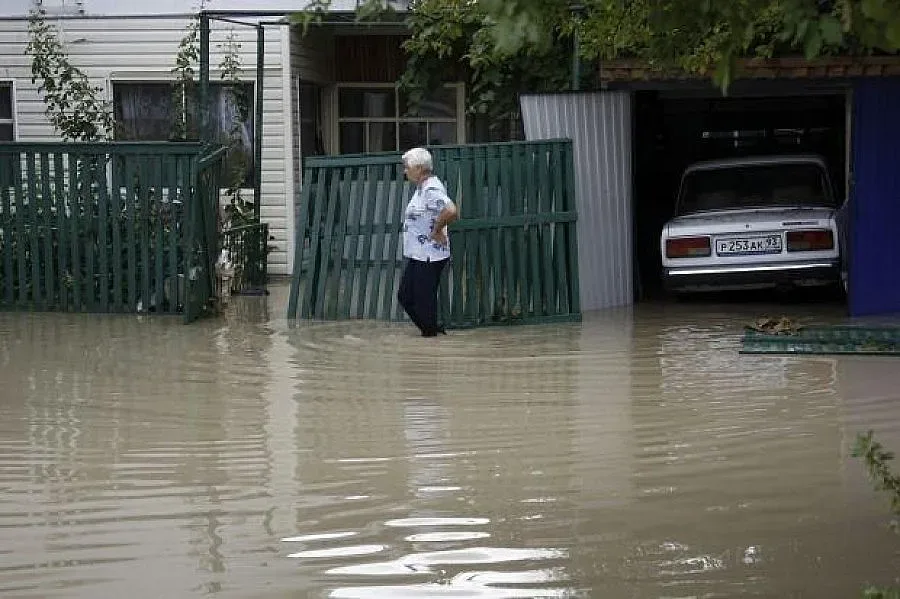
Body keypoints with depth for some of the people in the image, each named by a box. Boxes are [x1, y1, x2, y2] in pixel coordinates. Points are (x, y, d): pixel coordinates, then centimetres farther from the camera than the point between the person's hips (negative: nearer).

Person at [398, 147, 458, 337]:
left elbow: (451, 212, -35)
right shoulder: (421, 188, 13)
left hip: (429, 256, -11)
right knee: (405, 296, 15)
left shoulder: (431, 189, -19)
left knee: (424, 300, -4)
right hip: (417, 255, 11)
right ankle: (435, 329, 23)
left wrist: (436, 230, -22)